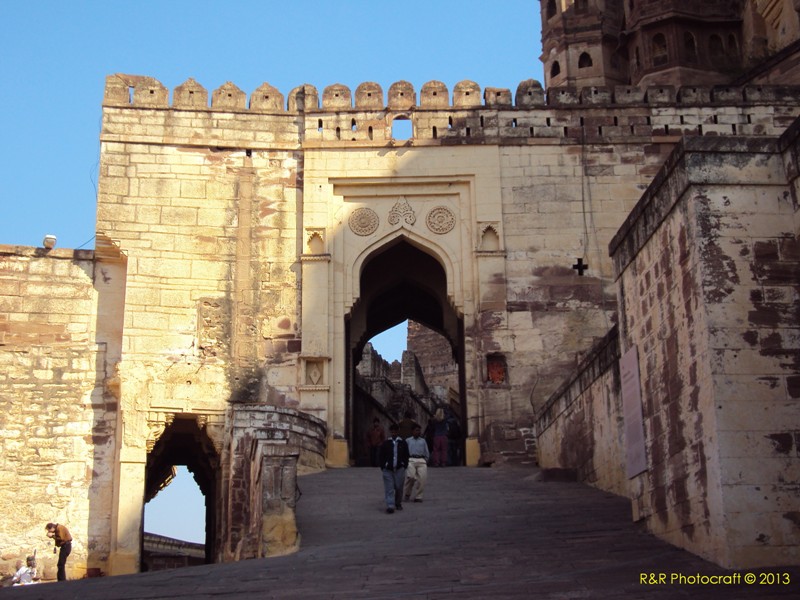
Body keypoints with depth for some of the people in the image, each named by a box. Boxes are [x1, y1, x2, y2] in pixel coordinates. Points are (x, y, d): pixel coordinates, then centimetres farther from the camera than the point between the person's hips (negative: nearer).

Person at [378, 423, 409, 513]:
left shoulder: (403, 443, 7)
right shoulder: (385, 443, 5)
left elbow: (406, 456, 9)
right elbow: (381, 456, 6)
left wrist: (404, 466, -1)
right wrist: (383, 467, -4)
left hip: (399, 469, 1)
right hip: (388, 469, -1)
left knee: (399, 487, 6)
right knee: (389, 488, -7)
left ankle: (398, 504, 25)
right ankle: (390, 506, -12)